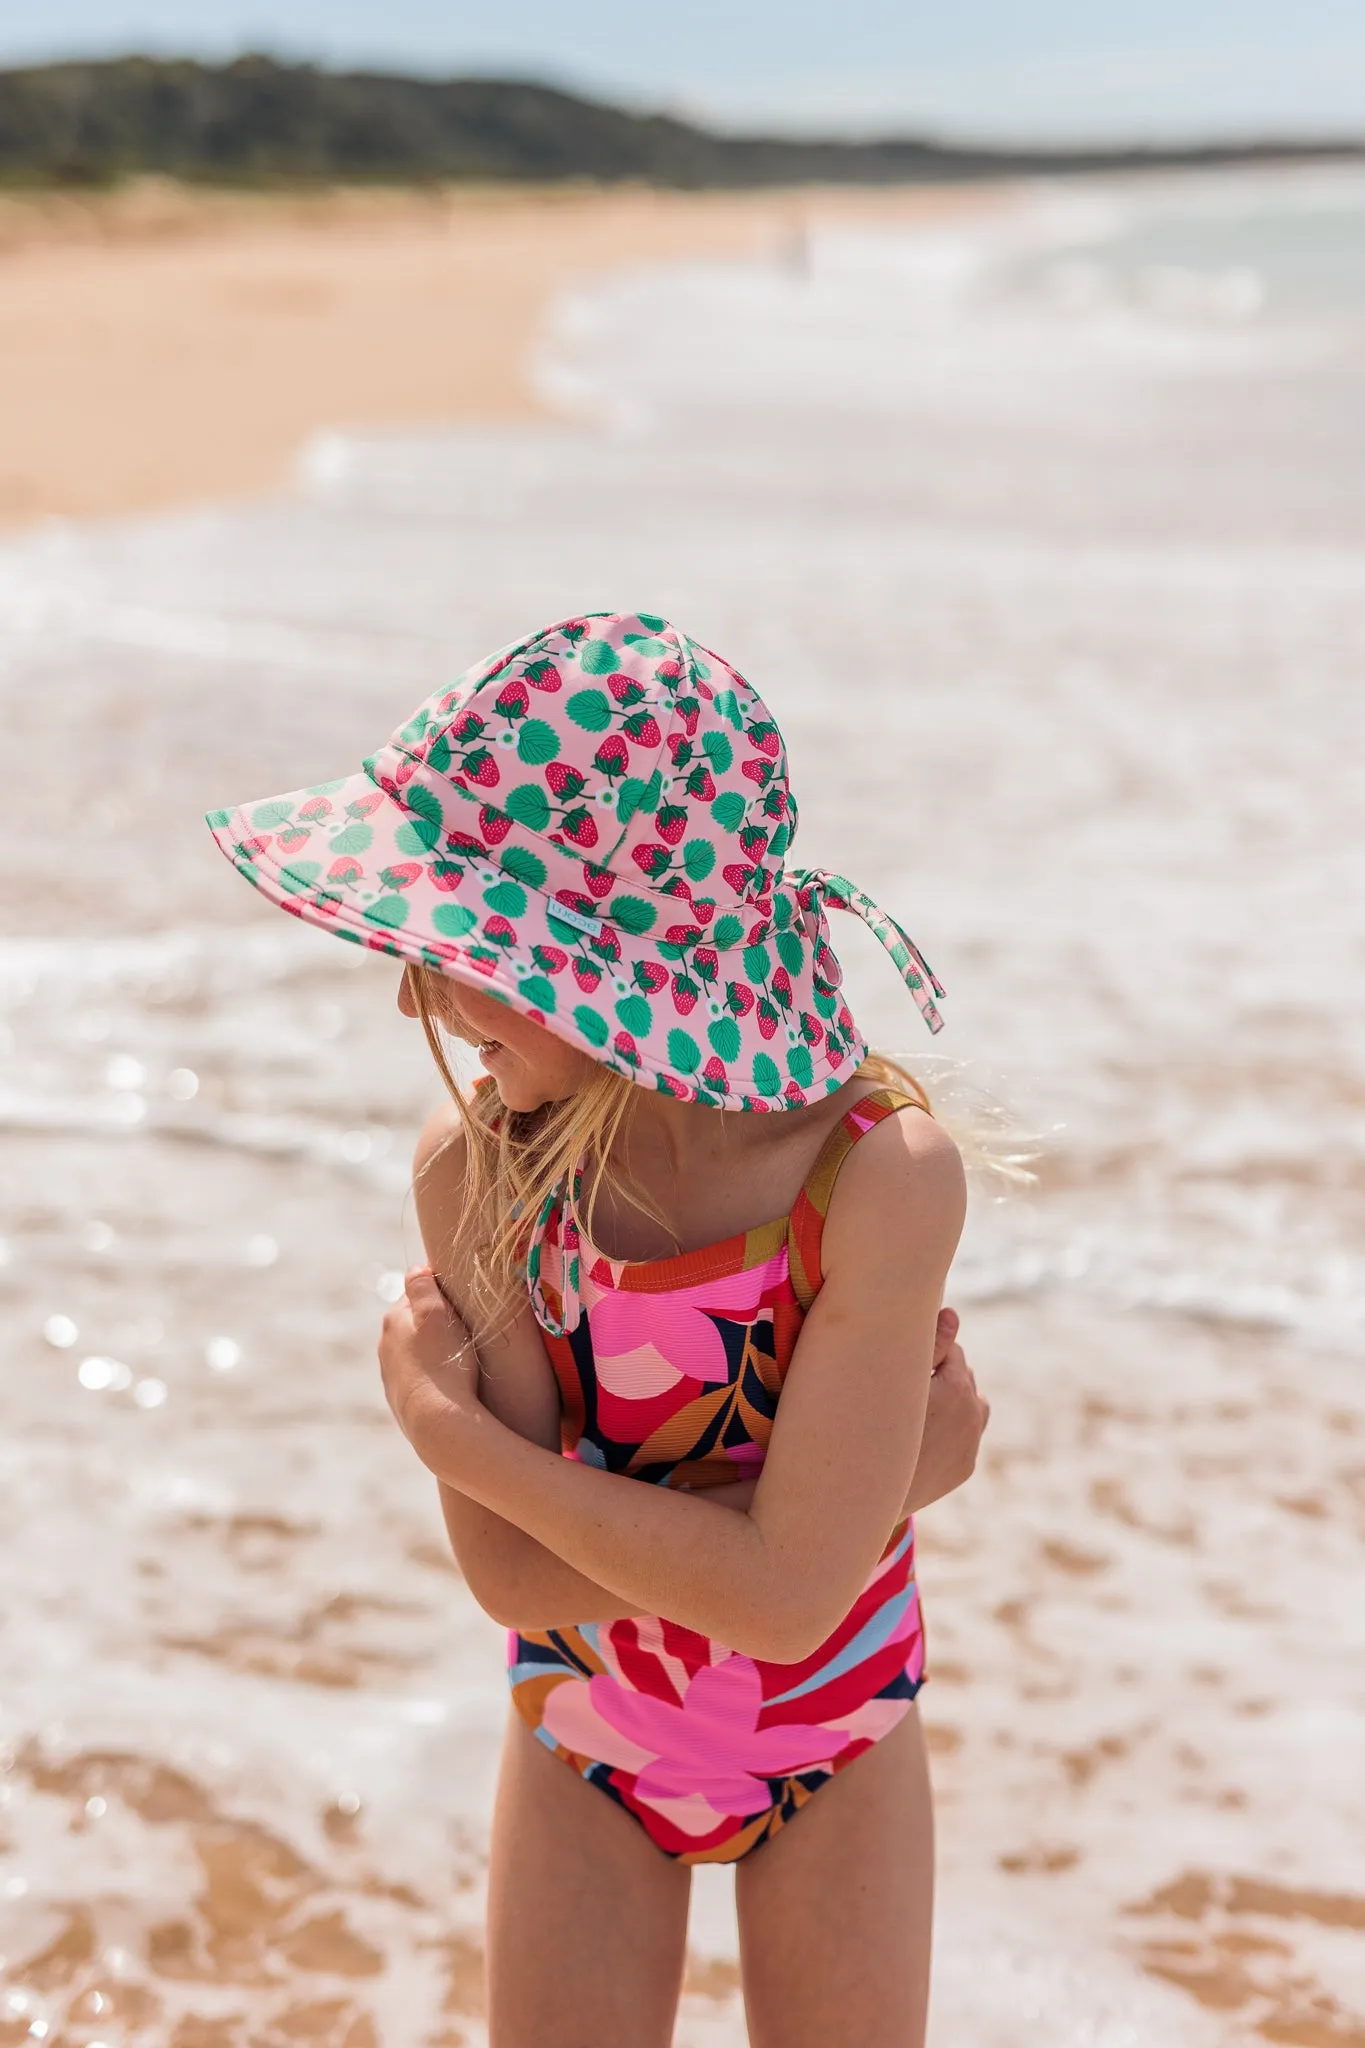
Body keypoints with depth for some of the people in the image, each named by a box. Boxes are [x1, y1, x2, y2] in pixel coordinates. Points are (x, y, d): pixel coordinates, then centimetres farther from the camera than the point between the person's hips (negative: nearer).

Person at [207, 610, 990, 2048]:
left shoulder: (881, 1177, -29)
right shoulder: (473, 1169, -22)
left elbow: (790, 1594, -31)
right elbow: (514, 1578, -25)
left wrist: (446, 1427, -26)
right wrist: (892, 1469, -28)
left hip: (835, 1749, -1)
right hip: (583, 1746, 1)